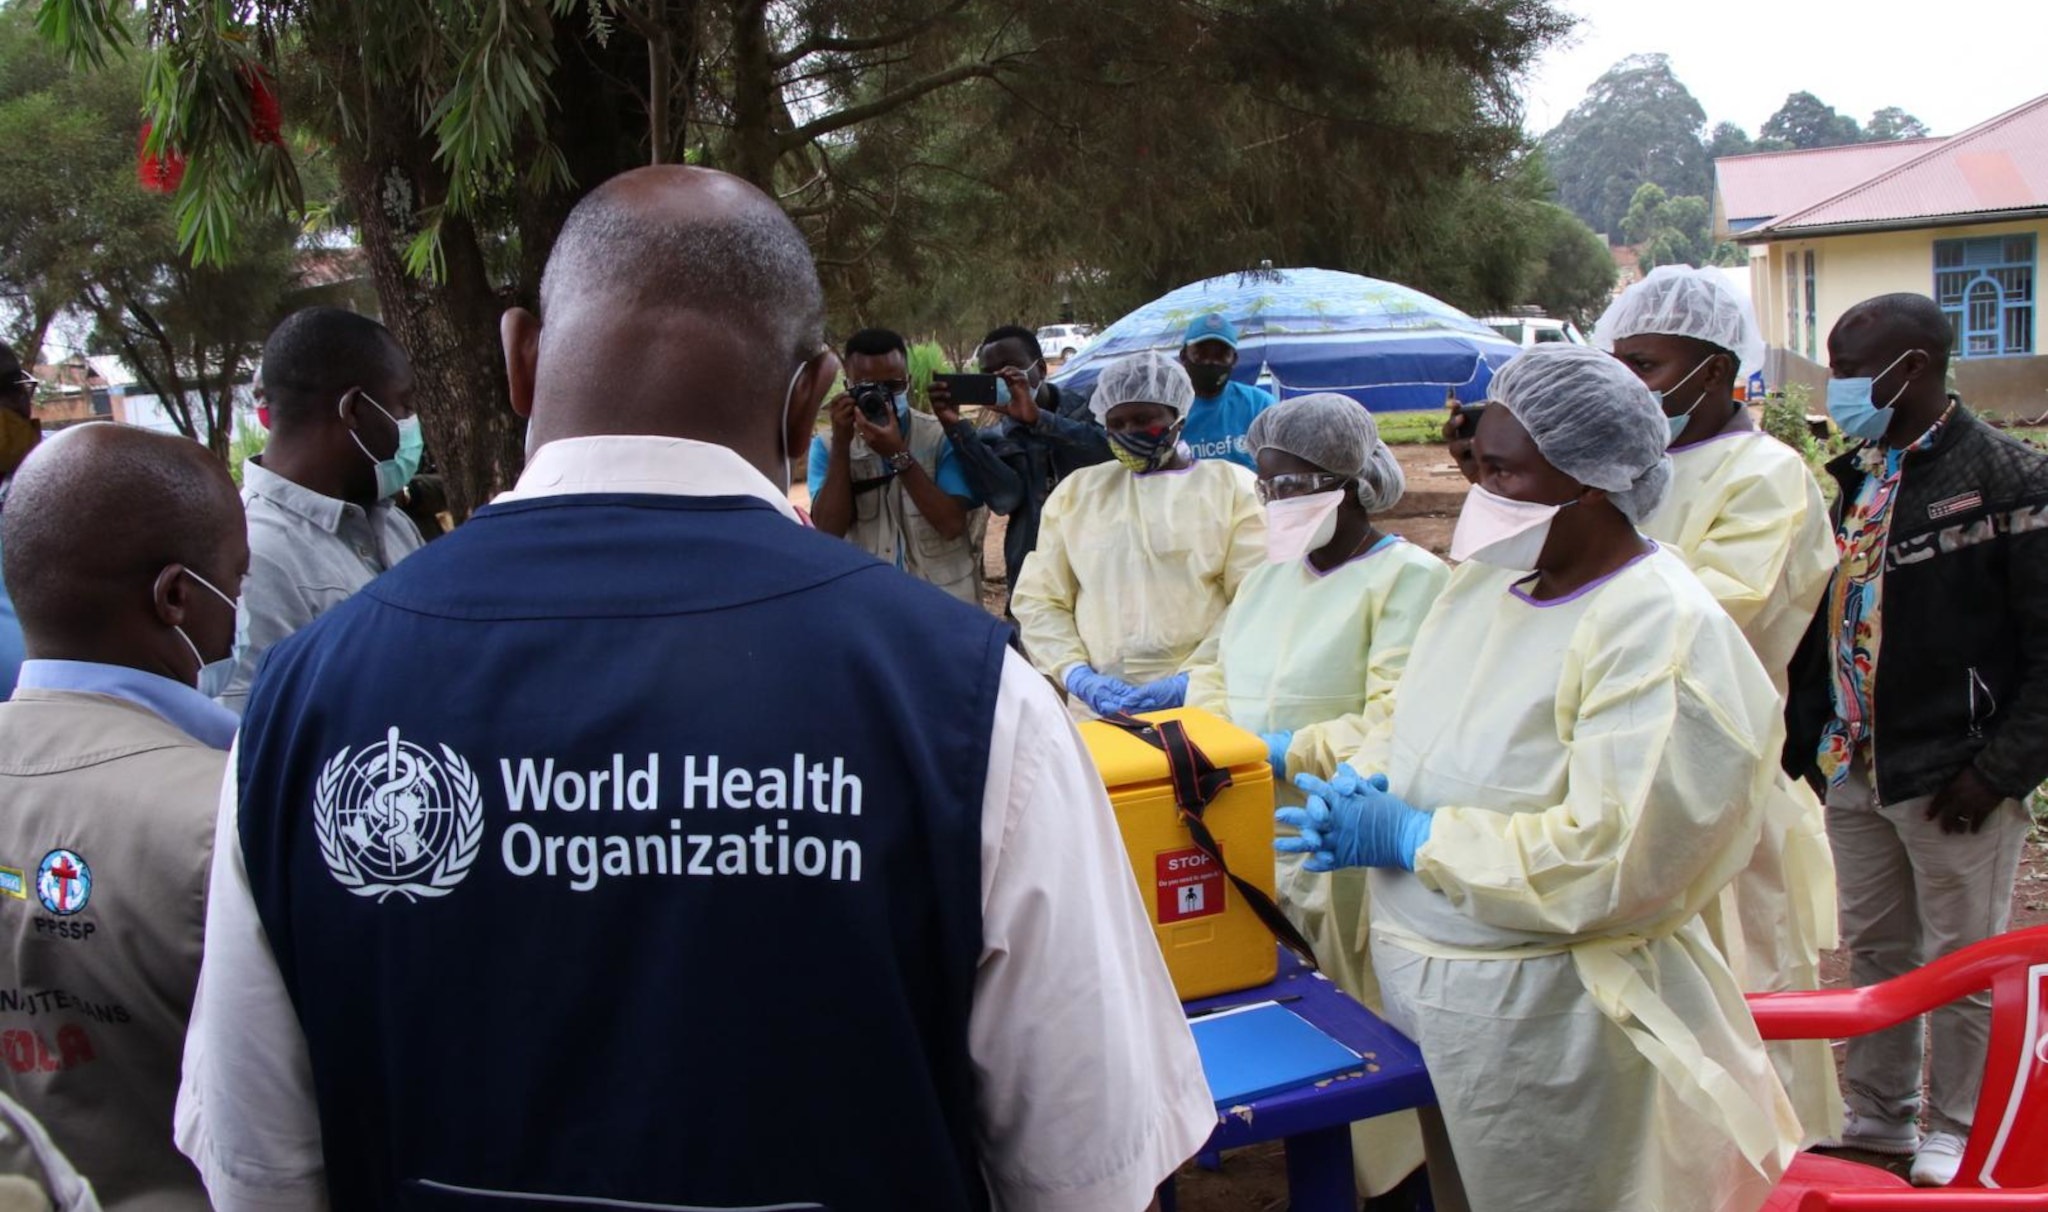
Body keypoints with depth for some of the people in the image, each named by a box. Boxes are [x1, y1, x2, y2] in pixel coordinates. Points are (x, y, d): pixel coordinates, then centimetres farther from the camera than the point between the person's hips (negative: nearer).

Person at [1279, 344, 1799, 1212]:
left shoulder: (1662, 633, -20)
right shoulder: (1483, 579, 6)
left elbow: (1612, 859, -26)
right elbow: (1412, 725, 16)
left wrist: (1407, 838, -20)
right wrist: (1361, 785, -6)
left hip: (1541, 1009, -7)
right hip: (1413, 977, 7)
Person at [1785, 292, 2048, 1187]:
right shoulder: (1856, 478, 9)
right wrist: (1811, 728, 7)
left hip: (1951, 777, -6)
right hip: (1854, 768, 7)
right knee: (1873, 950, 18)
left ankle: (1958, 1134, 25)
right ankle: (1877, 1115, 33)